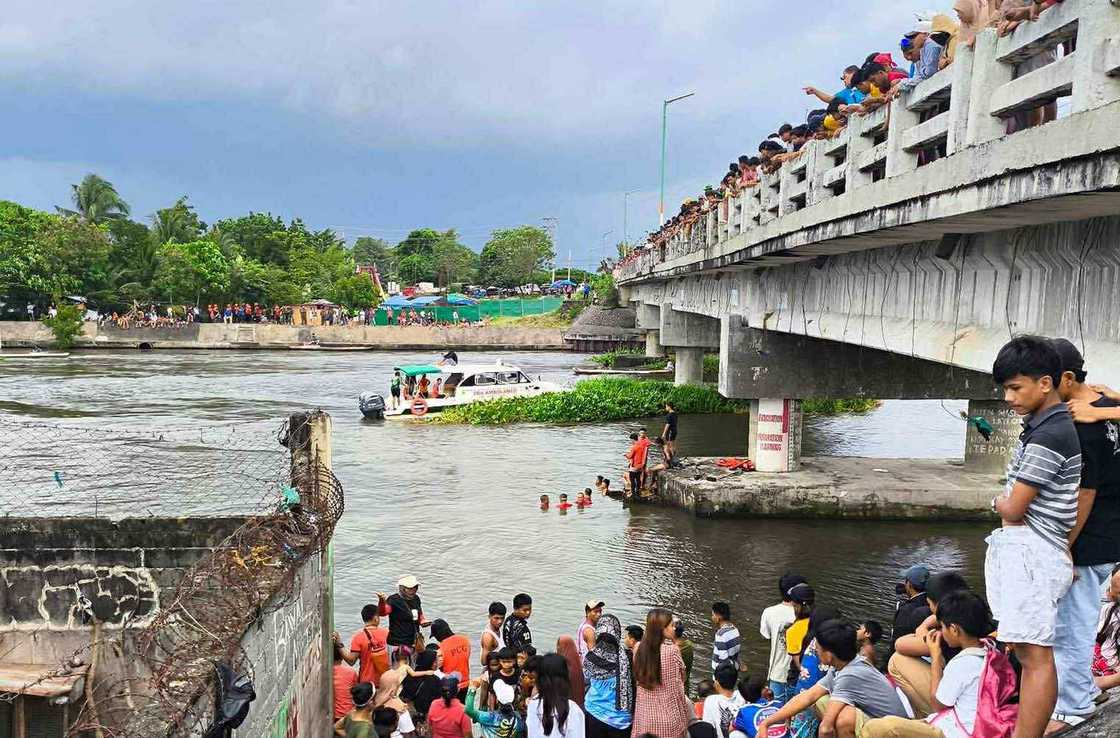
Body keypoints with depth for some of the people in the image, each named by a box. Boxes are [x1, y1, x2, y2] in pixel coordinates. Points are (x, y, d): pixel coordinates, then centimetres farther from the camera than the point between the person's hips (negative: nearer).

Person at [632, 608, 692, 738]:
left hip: (645, 714, 5)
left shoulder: (640, 648, -4)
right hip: (668, 712, -5)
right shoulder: (671, 650, -18)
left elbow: (639, 680, 7)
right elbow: (675, 687, -8)